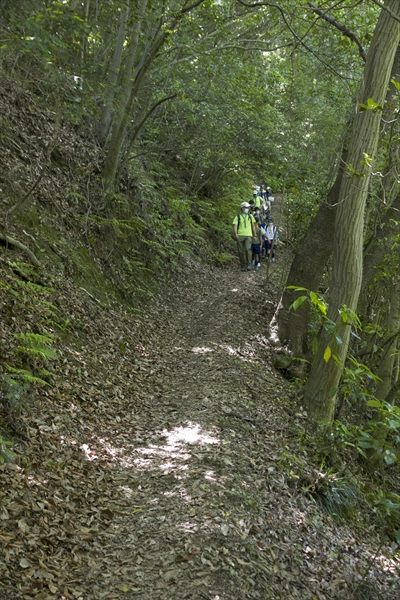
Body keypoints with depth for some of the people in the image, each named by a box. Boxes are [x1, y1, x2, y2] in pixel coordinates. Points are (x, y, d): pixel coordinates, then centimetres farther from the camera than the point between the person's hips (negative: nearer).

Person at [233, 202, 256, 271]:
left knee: (248, 249, -20)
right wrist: (236, 235, -21)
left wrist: (254, 236, 13)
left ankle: (249, 265, -14)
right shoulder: (237, 217, 5)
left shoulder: (250, 216, 13)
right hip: (240, 236, 0)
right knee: (241, 251, -1)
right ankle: (243, 266, 9)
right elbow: (235, 227, -4)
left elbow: (253, 226, 17)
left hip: (248, 236, 0)